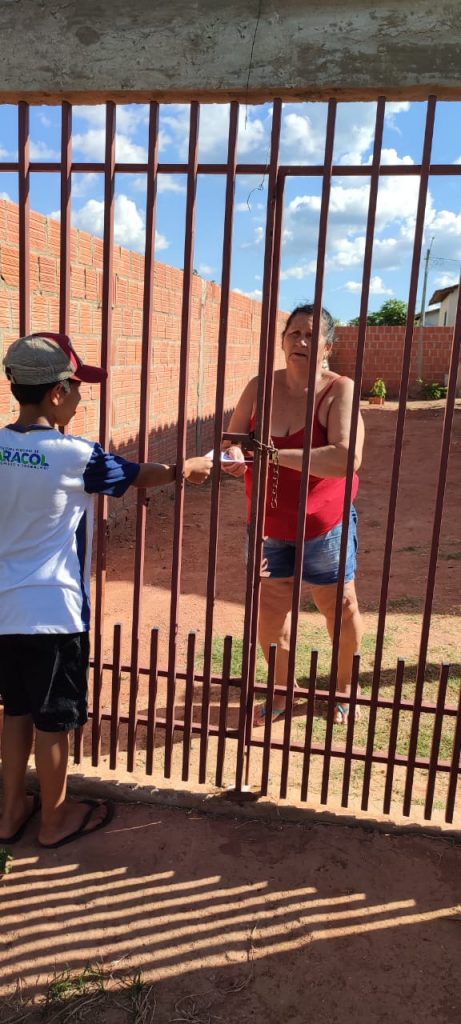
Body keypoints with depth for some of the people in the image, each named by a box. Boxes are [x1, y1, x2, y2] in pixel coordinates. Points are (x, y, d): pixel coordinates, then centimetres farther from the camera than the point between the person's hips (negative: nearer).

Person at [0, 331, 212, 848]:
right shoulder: (75, 455, -15)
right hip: (52, 610, -6)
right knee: (53, 720, 10)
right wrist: (184, 469, 16)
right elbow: (139, 476, 0)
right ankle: (55, 818, 28)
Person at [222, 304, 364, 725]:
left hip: (323, 525, -3)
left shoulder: (339, 390, -19)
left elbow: (346, 458, -32)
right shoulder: (261, 386, -6)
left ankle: (345, 686, 41)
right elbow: (230, 440, 0)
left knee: (340, 609, 14)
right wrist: (234, 453, -25)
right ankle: (282, 690, 37)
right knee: (269, 610, 13)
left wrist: (276, 454, -34)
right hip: (268, 526, 4)